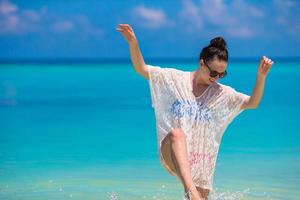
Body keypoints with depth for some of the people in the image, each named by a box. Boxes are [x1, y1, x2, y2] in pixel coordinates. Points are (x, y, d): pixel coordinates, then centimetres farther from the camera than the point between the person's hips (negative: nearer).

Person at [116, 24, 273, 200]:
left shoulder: (222, 94, 6)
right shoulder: (174, 79, 4)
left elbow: (252, 103, -2)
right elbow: (141, 69, 3)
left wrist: (261, 76, -18)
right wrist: (133, 43, -13)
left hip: (200, 163, 4)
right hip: (172, 156, -3)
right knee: (177, 133, -37)